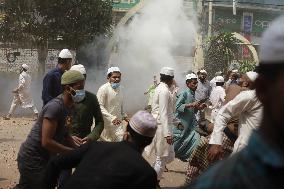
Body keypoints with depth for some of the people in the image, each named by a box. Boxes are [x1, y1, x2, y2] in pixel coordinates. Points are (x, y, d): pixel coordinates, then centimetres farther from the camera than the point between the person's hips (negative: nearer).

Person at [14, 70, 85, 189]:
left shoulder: (68, 107, 5)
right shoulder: (55, 107, -24)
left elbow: (64, 135, 13)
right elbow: (46, 142, -27)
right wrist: (73, 152, -20)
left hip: (44, 157, 9)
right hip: (32, 160, -9)